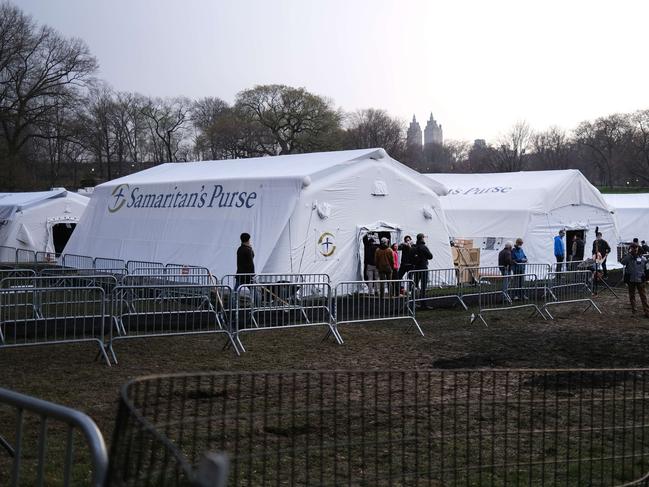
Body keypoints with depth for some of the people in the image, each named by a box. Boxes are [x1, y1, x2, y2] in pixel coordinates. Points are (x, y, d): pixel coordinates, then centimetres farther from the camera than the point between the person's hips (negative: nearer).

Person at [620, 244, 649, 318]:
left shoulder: (642, 259, 0)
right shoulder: (628, 258, -4)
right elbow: (622, 262, -24)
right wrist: (629, 253, -25)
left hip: (640, 280, 0)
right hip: (631, 280, 0)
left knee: (643, 296, -2)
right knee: (632, 295, 11)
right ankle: (633, 309, 23)